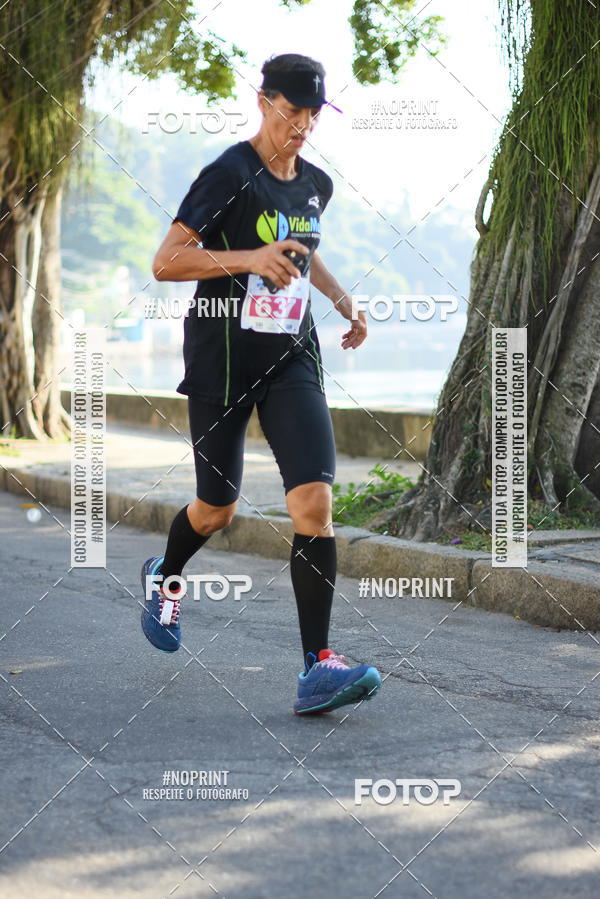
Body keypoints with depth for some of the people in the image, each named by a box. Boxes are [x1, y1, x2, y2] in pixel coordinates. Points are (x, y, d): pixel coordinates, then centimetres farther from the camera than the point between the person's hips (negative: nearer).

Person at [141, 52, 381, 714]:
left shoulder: (316, 185, 9)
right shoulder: (229, 174, -11)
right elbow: (164, 263, -16)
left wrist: (342, 299, 15)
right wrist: (251, 258, -27)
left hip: (290, 360, 4)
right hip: (222, 361, -4)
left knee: (314, 499, -15)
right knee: (217, 509, 9)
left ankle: (318, 666, -16)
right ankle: (163, 578, 45)